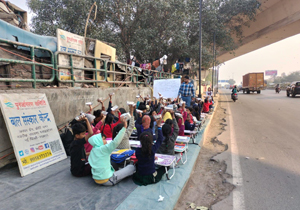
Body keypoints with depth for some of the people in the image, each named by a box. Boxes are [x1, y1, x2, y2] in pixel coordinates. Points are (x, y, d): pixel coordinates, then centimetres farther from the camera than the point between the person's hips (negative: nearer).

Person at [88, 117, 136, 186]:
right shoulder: (103, 149, -18)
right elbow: (115, 142, -29)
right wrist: (124, 127, -29)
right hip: (107, 181, -8)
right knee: (132, 167, -3)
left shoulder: (93, 150, 5)